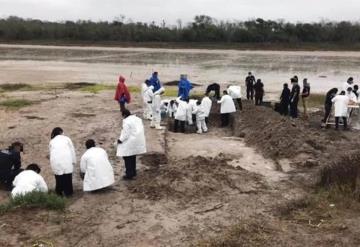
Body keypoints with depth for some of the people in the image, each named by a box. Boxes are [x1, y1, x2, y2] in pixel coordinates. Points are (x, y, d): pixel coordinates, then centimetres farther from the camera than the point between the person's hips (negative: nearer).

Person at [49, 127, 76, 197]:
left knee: (59, 177, 11)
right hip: (66, 160, -2)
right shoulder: (66, 138, 18)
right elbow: (72, 150, 14)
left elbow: (51, 152, 20)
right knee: (67, 176, 5)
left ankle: (59, 191, 18)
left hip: (56, 162, 2)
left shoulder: (52, 141, 24)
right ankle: (68, 192, 10)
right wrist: (73, 161, 16)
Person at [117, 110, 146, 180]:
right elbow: (141, 129, 13)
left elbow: (126, 133, -21)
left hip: (130, 143, -9)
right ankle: (133, 172, 31)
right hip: (138, 141, 9)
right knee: (133, 157, 21)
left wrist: (120, 140, -10)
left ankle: (129, 174, 5)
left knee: (127, 158, 1)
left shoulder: (126, 121, -18)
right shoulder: (138, 119, 8)